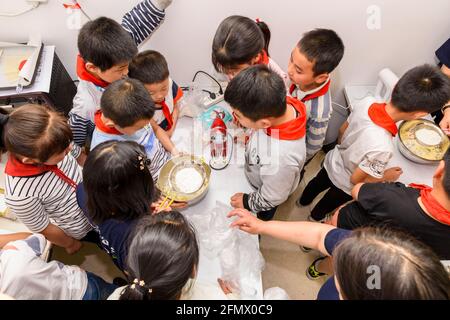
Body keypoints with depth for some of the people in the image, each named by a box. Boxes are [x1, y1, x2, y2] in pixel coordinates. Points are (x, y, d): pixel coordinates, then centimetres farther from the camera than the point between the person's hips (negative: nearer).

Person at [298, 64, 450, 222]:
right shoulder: (382, 148, -44)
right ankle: (316, 216, 61)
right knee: (329, 203, 30)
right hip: (344, 185, -4)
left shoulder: (366, 103, -28)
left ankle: (303, 200, 66)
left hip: (332, 162, 5)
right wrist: (386, 176, -10)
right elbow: (356, 179, -28)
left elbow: (343, 130, -9)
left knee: (317, 183, 36)